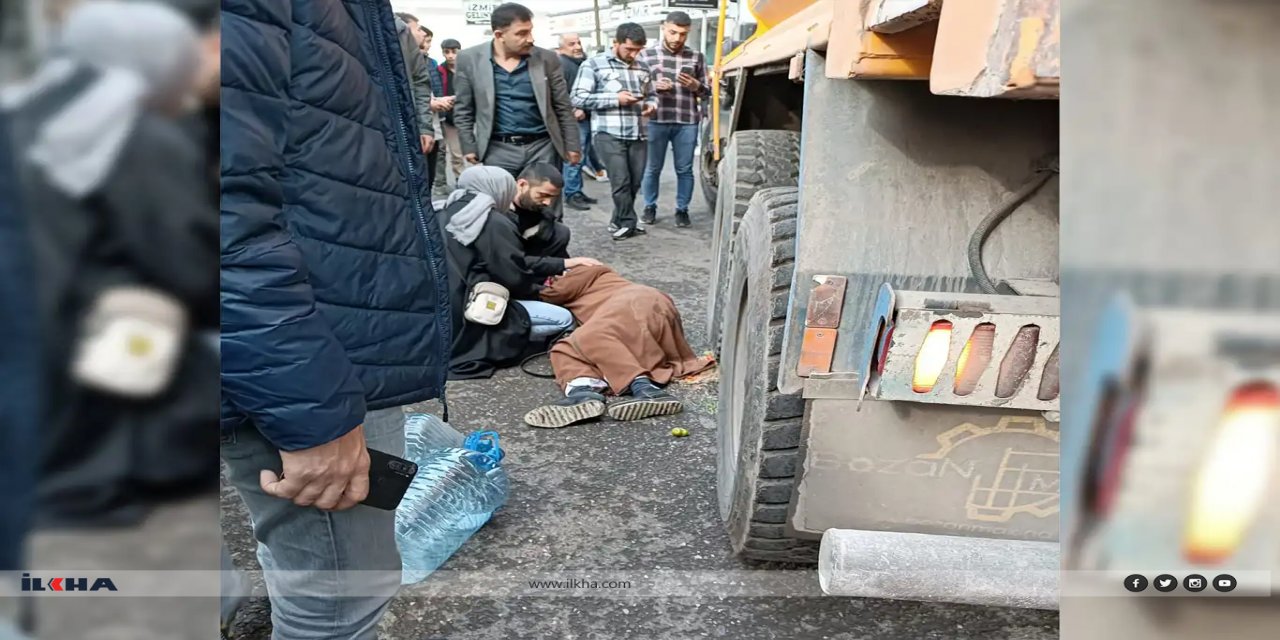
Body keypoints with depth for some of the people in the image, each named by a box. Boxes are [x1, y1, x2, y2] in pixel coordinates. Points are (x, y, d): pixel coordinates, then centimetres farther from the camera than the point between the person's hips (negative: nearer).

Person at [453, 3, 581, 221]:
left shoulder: (547, 59, 2)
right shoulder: (470, 59, -1)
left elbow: (563, 108, 7)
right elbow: (463, 109, 5)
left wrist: (572, 145, 6)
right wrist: (469, 146, 0)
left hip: (542, 147, 1)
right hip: (498, 149, -1)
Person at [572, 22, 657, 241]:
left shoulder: (642, 68, 15)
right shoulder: (594, 65, 0)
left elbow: (651, 95, 27)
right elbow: (578, 99, -7)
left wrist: (651, 105, 1)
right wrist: (615, 99, -13)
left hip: (637, 134, 5)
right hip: (608, 134, -5)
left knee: (634, 182, 6)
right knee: (621, 182, -7)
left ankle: (619, 222, 23)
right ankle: (628, 223, 10)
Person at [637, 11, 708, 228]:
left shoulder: (696, 57, 8)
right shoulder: (647, 54, 4)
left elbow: (705, 91, 13)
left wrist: (695, 85, -9)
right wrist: (654, 86, -14)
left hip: (687, 122, 1)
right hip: (656, 121, -1)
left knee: (684, 169, 5)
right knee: (652, 168, 6)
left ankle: (682, 209, 16)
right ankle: (650, 207, 21)